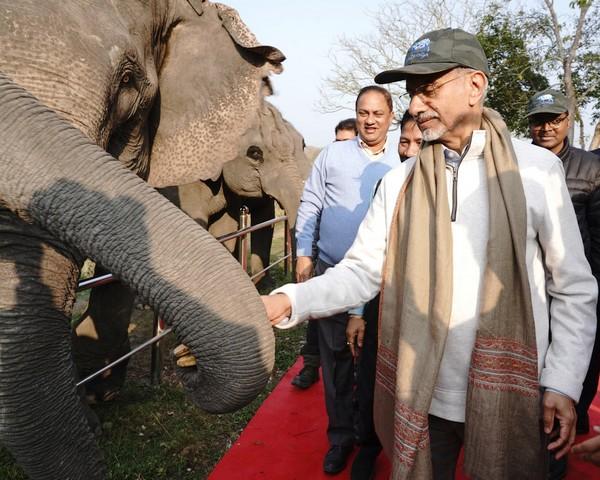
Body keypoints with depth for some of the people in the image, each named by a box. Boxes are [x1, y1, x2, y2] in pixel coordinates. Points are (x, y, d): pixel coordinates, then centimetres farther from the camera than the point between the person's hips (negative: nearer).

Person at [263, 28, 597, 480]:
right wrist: (290, 300, -21)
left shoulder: (537, 169, -7)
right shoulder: (399, 181, -1)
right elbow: (362, 271, -6)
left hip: (509, 395, -1)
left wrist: (563, 384, -8)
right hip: (421, 395, 2)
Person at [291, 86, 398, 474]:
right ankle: (341, 435, 26)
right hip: (332, 271, 0)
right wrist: (303, 254, -2)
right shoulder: (333, 155, 4)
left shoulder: (401, 165, 5)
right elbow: (310, 206, 3)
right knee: (336, 355, 8)